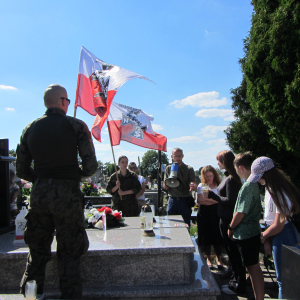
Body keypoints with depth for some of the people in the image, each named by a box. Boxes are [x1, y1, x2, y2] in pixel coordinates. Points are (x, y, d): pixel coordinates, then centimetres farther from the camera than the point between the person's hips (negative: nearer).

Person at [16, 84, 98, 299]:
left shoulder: (30, 128, 7)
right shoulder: (76, 125, -5)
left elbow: (21, 171, 7)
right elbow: (91, 166, -10)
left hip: (39, 193, 4)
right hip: (66, 193, -4)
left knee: (37, 252, 18)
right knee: (69, 253, 7)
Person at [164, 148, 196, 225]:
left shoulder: (189, 169, 1)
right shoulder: (168, 168, 8)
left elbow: (193, 184, -8)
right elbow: (165, 187, 6)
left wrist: (193, 186, -31)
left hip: (185, 201, -2)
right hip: (172, 200, 2)